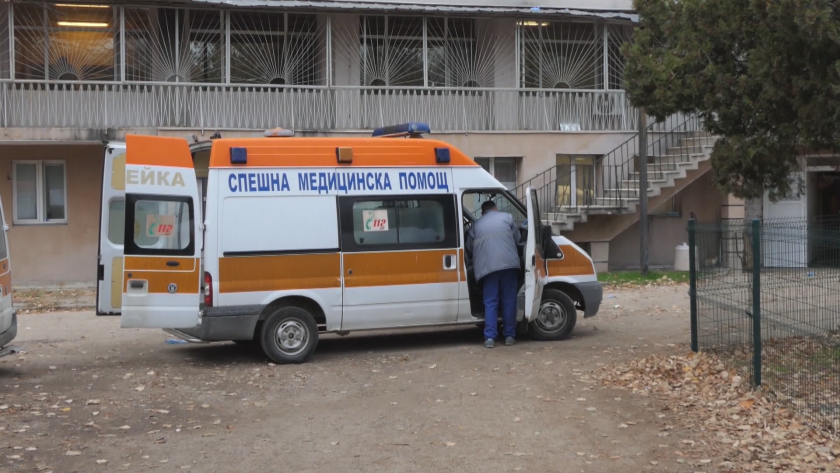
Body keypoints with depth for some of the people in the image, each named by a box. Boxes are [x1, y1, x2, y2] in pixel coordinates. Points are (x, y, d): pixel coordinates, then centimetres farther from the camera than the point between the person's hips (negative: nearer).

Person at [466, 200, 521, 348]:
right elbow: (517, 238, 22)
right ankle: (509, 336, 9)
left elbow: (469, 247, 23)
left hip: (487, 267, 1)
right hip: (509, 264, -1)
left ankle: (490, 337, -4)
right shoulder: (506, 217, 16)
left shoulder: (476, 225, 20)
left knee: (490, 302, 4)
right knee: (509, 301, 7)